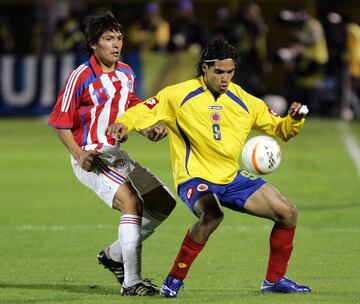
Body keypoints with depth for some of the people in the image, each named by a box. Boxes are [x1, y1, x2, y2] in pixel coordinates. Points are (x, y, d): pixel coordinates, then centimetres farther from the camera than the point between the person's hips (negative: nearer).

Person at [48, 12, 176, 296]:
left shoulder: (127, 74, 8)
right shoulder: (82, 76, -14)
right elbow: (60, 121, -10)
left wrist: (148, 129, 6)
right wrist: (79, 154, -21)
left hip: (116, 154, 8)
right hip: (91, 159, -8)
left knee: (164, 204, 7)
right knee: (132, 202, -26)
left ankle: (115, 254, 21)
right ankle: (131, 282, -26)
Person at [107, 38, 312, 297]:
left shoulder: (243, 100, 6)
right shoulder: (179, 95, -6)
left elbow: (278, 128, 13)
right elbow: (146, 111, -8)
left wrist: (293, 121, -8)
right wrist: (124, 123, -28)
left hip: (232, 178, 6)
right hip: (195, 178, -6)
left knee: (287, 213, -2)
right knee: (212, 215, -38)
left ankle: (275, 279, 17)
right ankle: (174, 280, -22)